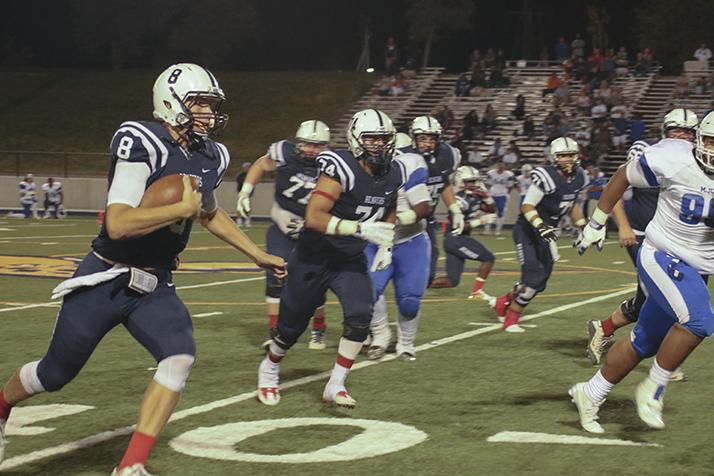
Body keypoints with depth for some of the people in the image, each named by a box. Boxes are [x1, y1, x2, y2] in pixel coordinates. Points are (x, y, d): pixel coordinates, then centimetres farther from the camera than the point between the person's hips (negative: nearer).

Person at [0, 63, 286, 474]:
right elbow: (118, 224, -31)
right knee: (56, 373, 10)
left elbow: (210, 214, 24)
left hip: (155, 287, 6)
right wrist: (183, 208, -27)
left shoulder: (210, 158, 2)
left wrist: (258, 254, 24)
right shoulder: (142, 144, -22)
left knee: (180, 357, -19)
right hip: (105, 281, -6)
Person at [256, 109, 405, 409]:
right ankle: (269, 370, 39)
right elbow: (313, 217, -34)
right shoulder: (342, 169, -27)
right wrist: (361, 229, -39)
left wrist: (386, 244, 5)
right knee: (292, 325, 9)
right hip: (313, 259, -5)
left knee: (360, 316, -16)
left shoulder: (394, 174, -5)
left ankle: (336, 385, -1)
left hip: (351, 260, 5)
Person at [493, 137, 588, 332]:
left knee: (540, 280, 8)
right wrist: (541, 226, -35)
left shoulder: (579, 178, 1)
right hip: (527, 229, -8)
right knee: (533, 276, -15)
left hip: (547, 231, 8)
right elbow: (527, 206, -22)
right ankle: (511, 319, 2)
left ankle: (505, 302, 31)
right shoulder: (547, 177, -24)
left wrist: (583, 226, 13)